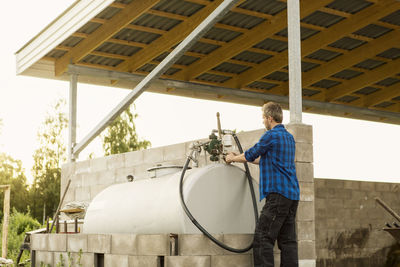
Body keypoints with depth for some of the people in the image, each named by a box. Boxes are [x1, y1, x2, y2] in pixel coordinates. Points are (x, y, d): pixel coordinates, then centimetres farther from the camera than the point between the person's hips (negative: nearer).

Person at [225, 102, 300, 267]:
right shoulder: (289, 137, 20)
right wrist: (240, 157, 37)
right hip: (293, 194, 9)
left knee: (263, 237, -10)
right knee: (287, 239, 8)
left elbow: (251, 155, 3)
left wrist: (233, 158, 22)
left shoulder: (271, 135, -8)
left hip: (279, 193, -9)